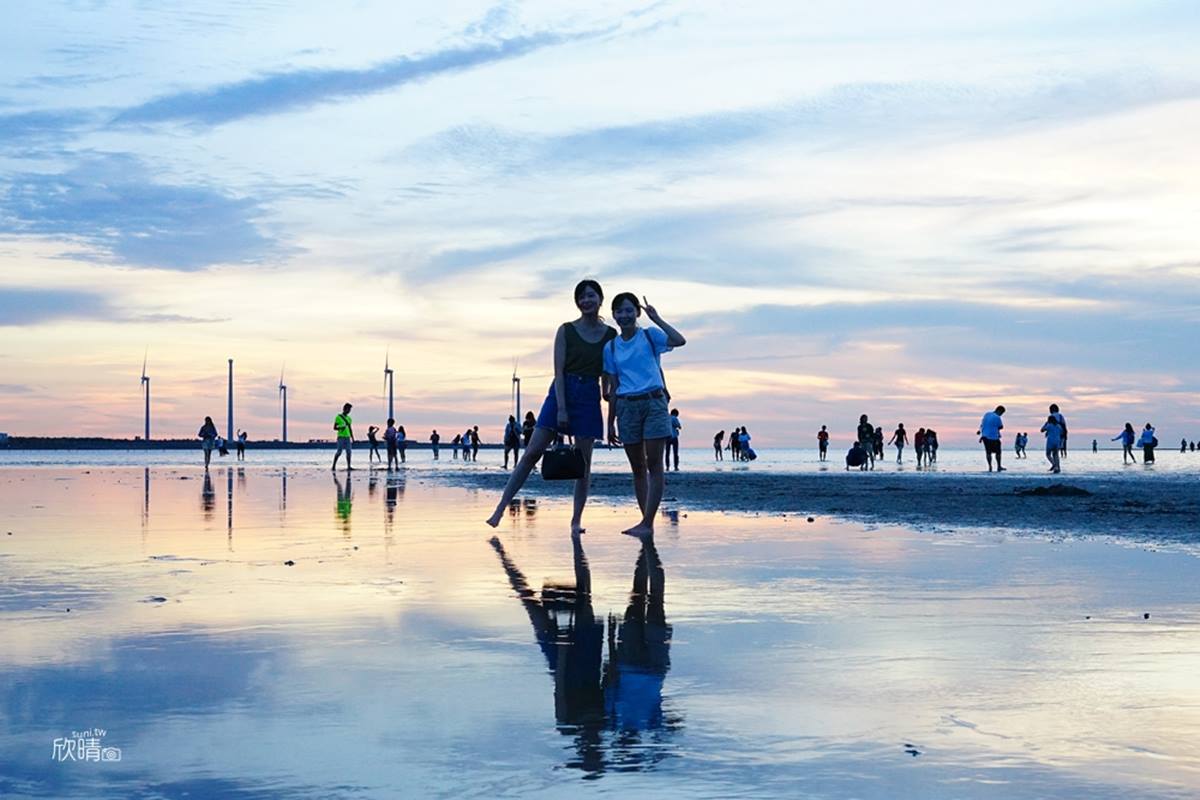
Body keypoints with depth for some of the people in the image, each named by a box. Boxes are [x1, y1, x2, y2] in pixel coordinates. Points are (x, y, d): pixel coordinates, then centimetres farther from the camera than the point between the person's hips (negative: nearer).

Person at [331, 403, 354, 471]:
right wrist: (340, 428, -19)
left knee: (349, 452, -4)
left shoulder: (348, 418, 18)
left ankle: (348, 467, -4)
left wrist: (352, 438, 16)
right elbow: (334, 428, 1)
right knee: (339, 452, -8)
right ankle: (333, 466, 0)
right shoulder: (338, 417, 1)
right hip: (341, 437, -5)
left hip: (347, 437, 5)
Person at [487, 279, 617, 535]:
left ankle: (576, 520, 9)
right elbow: (559, 372, -5)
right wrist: (561, 408, -14)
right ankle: (501, 509, -4)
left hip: (589, 398, 1)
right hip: (562, 393, -1)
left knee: (583, 462, 1)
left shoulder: (610, 335, 5)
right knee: (531, 453, -5)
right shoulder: (566, 331, 1)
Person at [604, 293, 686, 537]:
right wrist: (610, 423, 11)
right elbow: (614, 389, 13)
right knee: (637, 468, 6)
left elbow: (679, 341, -17)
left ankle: (647, 523, -12)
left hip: (653, 401, -4)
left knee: (654, 464, -9)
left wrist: (656, 318, -10)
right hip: (627, 406, 4)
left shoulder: (650, 336, 2)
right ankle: (647, 523, 11)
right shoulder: (611, 347, 10)